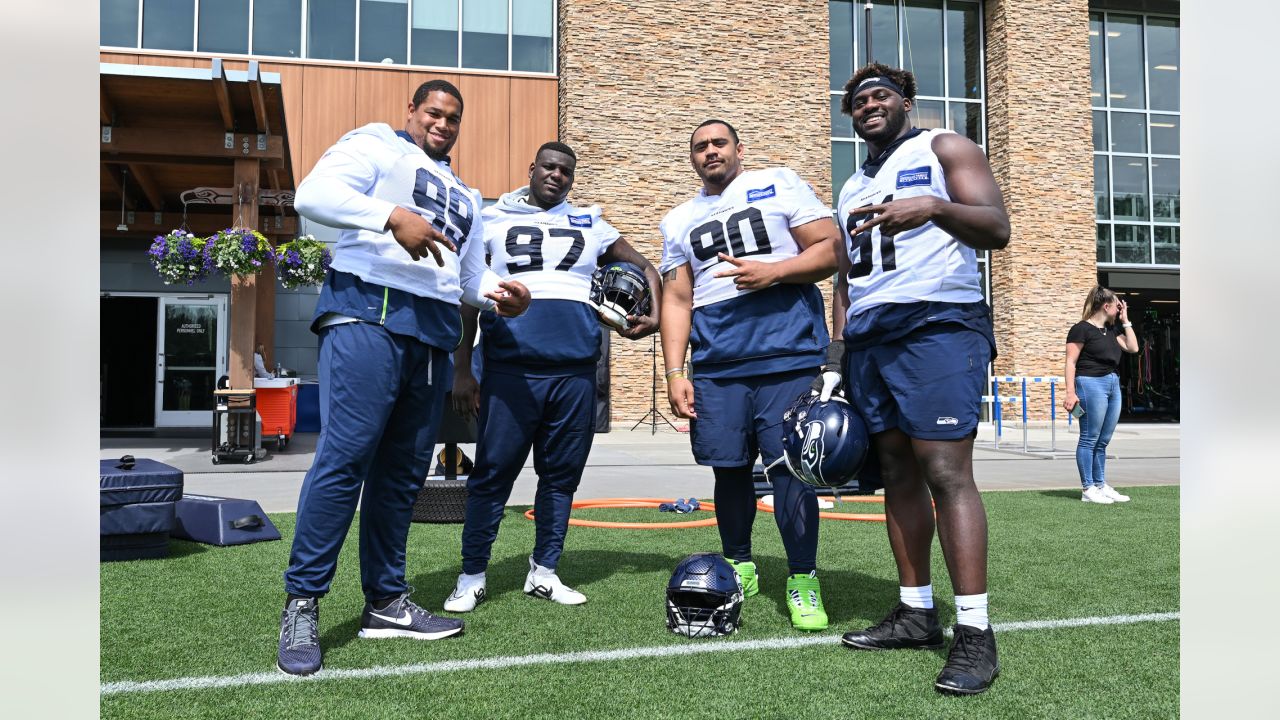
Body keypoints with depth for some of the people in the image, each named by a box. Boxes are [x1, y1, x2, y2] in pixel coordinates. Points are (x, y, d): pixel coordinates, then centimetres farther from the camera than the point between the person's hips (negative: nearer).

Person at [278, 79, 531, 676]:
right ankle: (301, 605, -6)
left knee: (404, 469, 7)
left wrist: (497, 293, 8)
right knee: (345, 456, -14)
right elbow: (313, 194, -9)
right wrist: (392, 216, -22)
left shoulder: (464, 196, 31)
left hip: (434, 333, 7)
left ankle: (386, 602, 15)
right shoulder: (376, 147, 8)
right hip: (369, 313, -7)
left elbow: (472, 274, 31)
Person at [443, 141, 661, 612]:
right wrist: (461, 369, 3)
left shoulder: (590, 225, 17)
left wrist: (654, 316, 6)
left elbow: (644, 268, 25)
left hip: (576, 372, 3)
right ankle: (471, 577, 9)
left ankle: (545, 572, 20)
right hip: (510, 369, -3)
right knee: (493, 472, -3)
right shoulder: (492, 220, 11)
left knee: (561, 475, 7)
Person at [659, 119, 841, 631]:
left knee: (790, 465, -7)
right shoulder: (679, 221, 19)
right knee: (728, 467, 5)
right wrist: (675, 373, 5)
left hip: (786, 351, -3)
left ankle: (803, 580, 5)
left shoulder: (780, 184, 10)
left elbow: (831, 250, 3)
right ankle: (738, 566, 24)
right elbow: (676, 301, 15)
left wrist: (772, 271, -13)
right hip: (715, 360, 3)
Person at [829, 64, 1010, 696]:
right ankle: (915, 612, 12)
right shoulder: (852, 187, 26)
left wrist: (934, 206, -25)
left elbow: (997, 229, -7)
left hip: (936, 324, -7)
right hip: (868, 336, 7)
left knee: (946, 470, -14)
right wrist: (840, 345, 16)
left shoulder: (943, 149, 7)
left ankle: (974, 632, -11)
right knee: (897, 471, 5)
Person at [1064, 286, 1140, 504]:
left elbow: (1133, 347, 16)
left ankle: (1101, 485, 18)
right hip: (1092, 384, -8)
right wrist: (1071, 392, -19)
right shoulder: (1082, 329, -7)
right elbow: (1071, 362, -11)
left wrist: (1125, 320, 14)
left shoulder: (1111, 330, 18)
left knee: (1103, 441, 11)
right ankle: (1088, 489, 1)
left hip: (1113, 384, 8)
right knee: (1089, 439, -4)